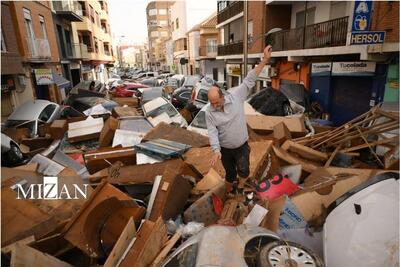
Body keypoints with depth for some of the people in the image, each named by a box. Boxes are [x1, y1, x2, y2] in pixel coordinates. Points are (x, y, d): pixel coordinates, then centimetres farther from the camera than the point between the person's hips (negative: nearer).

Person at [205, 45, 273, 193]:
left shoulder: (236, 95, -16)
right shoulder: (209, 112, -14)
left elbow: (249, 80, -17)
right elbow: (212, 132, -17)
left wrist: (265, 60, -21)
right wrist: (216, 150, -30)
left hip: (242, 146, -1)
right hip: (224, 149, 1)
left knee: (244, 173, 1)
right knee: (230, 173, 19)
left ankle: (241, 164, 37)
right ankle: (230, 191, 47)